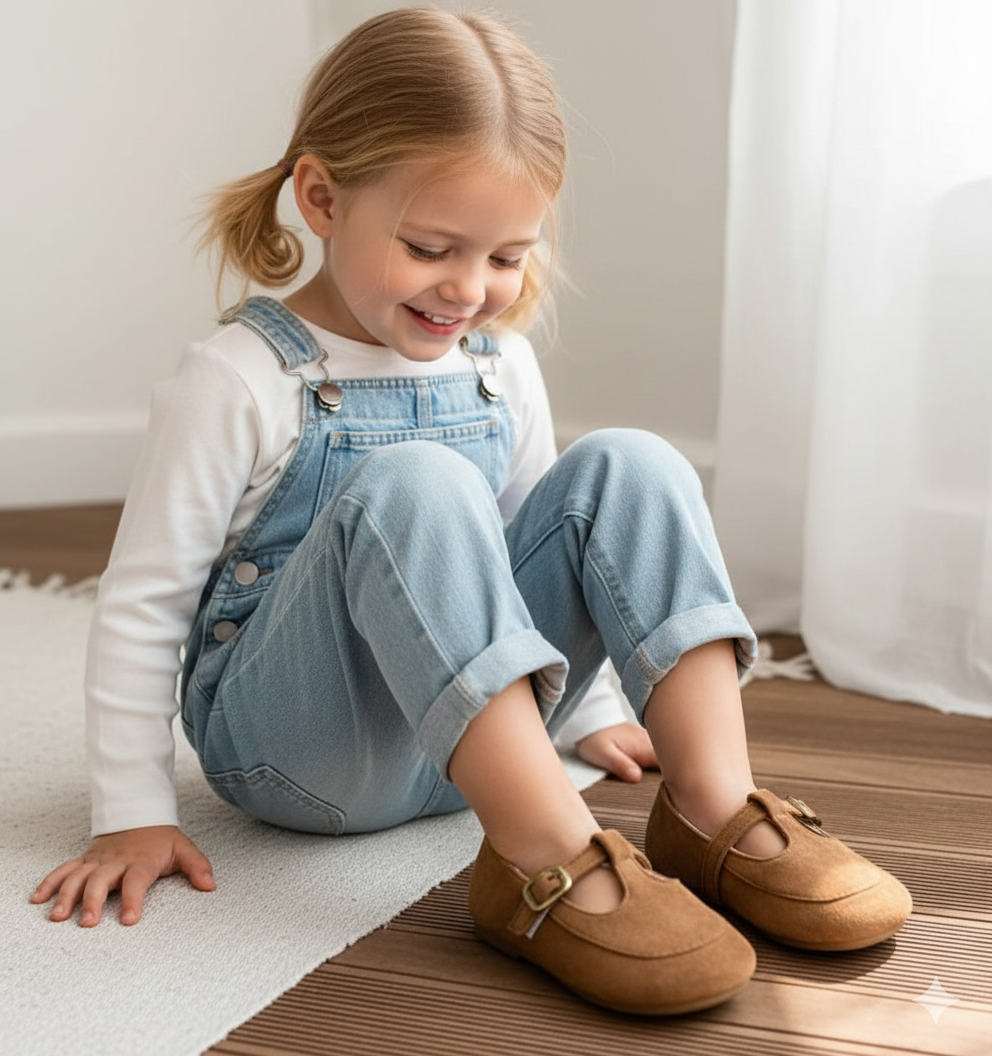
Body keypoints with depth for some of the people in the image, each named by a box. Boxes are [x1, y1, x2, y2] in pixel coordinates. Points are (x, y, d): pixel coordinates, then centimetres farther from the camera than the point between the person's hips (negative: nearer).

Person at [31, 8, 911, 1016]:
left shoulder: (503, 368, 5)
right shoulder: (241, 383, -12)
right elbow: (141, 603, -9)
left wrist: (584, 712, 23)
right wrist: (134, 812, -11)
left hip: (478, 734, 6)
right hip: (293, 745, -5)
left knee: (626, 468, -15)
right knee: (413, 485, -34)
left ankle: (718, 811, -26)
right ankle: (545, 858, -40)